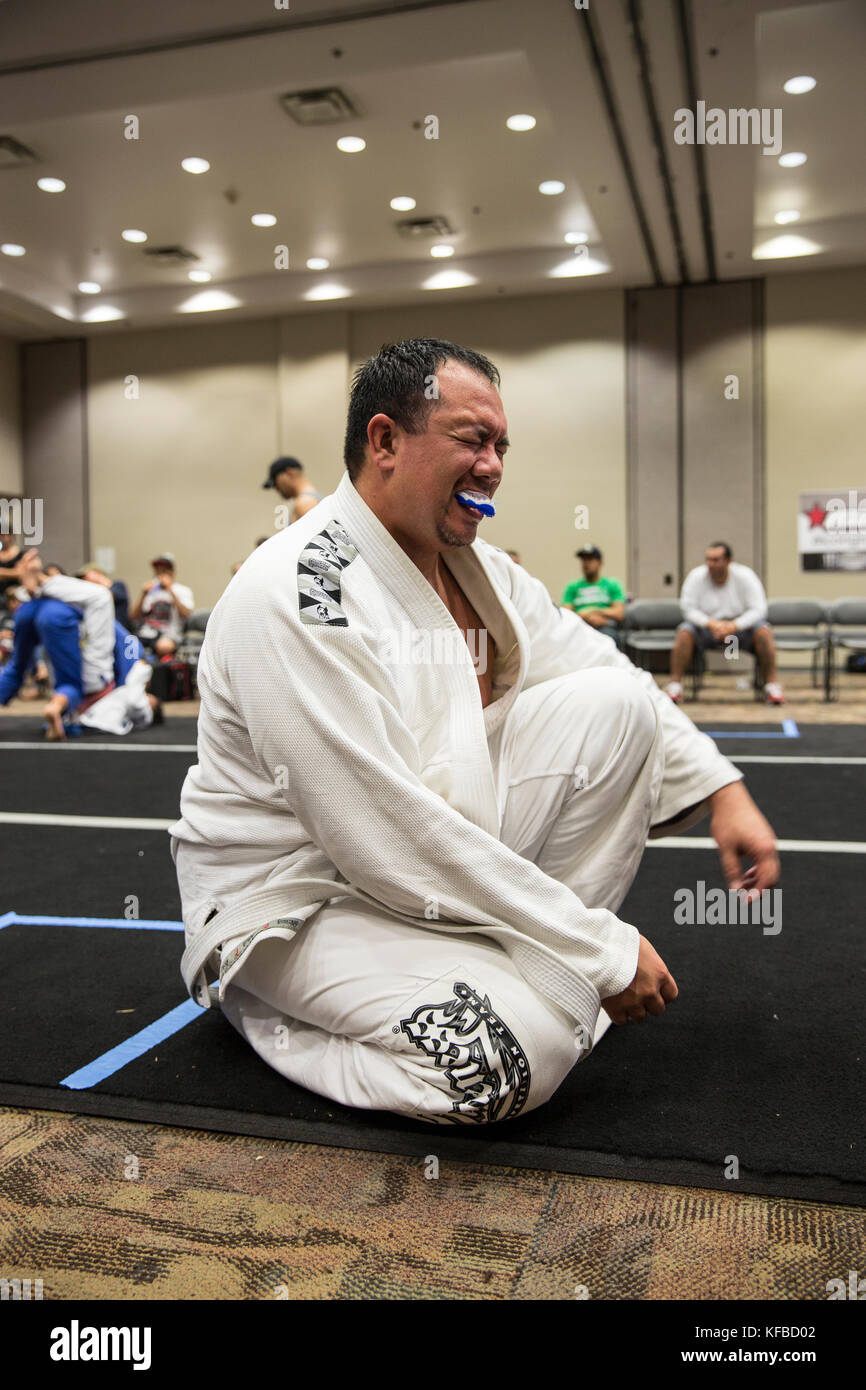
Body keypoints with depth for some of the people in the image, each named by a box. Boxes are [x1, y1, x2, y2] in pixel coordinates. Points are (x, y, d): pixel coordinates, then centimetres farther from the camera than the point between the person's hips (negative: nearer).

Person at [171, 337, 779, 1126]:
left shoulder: (479, 570, 4)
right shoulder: (292, 596, -25)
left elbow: (607, 673, 14)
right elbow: (387, 837, -28)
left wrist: (722, 789, -2)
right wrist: (601, 952, -23)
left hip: (445, 865, 7)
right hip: (301, 898, -7)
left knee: (612, 704, -7)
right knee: (515, 1053, -30)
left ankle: (534, 956, 2)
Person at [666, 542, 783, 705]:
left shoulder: (745, 576, -9)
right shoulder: (696, 577, -9)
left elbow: (758, 609, -13)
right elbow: (689, 609, -11)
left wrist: (733, 626, -28)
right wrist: (711, 624, -28)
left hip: (740, 626, 0)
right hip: (706, 626, 0)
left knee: (763, 631, -28)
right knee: (684, 632, -29)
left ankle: (772, 683, -20)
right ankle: (674, 684, -26)